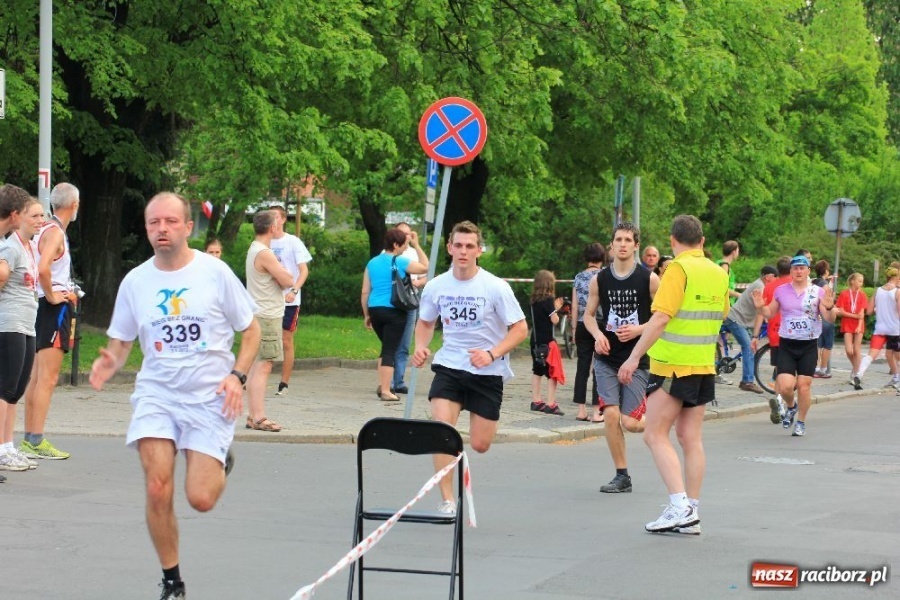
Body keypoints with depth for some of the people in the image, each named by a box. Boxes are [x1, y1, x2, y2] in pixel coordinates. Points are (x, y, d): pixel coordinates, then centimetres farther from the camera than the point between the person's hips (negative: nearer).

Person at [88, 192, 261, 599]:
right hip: (156, 393, 2)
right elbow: (120, 341, 11)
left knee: (200, 500, -10)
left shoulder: (215, 272, -4)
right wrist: (110, 363, -12)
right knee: (157, 489, -14)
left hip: (210, 397, -2)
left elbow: (251, 329, 5)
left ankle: (220, 464, 27)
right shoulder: (135, 281, 3)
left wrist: (237, 375, -10)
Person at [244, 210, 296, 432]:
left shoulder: (253, 249, 15)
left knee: (256, 365, 11)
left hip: (258, 314, 10)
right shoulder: (265, 254, -17)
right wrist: (282, 272, 2)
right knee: (263, 366, -11)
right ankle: (258, 417, -13)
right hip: (267, 316, -10)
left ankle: (253, 415, 14)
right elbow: (288, 280, -16)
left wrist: (279, 273, -1)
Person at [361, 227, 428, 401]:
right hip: (394, 311, -6)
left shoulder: (372, 263, 8)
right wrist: (416, 245, 7)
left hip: (375, 309, 6)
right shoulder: (400, 262, -8)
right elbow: (425, 267, 2)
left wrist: (366, 315, 15)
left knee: (386, 347, 22)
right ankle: (385, 391, -5)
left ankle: (381, 385, 14)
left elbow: (365, 292, 8)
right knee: (390, 350, -2)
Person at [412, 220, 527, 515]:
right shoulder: (436, 286, -2)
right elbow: (425, 322, 16)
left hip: (488, 372, -2)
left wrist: (492, 353, -22)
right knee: (441, 427, -21)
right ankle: (447, 501, -14)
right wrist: (421, 346, -5)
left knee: (480, 444, 1)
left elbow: (520, 328, -8)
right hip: (449, 366, 2)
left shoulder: (496, 287, -12)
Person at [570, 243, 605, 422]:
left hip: (582, 326, 4)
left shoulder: (579, 278, 5)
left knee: (582, 367, 8)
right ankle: (597, 412, -2)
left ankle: (581, 411, 9)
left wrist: (575, 329, 13)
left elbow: (575, 307, 6)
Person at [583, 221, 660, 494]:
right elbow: (589, 314, 13)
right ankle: (622, 476, 4)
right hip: (607, 359, 2)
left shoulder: (649, 279, -5)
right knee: (610, 416, -10)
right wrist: (598, 335, -7)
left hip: (638, 358, -2)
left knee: (630, 423, -8)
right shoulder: (600, 280, 3)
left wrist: (638, 330, -16)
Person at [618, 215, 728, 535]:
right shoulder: (719, 273, 10)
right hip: (705, 366, 8)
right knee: (691, 438, 10)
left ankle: (680, 507, -13)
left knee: (655, 435, -2)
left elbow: (661, 317, -21)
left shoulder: (679, 269, -14)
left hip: (673, 365, -8)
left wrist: (635, 357, -19)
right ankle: (691, 515, 11)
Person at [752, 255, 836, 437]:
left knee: (803, 385, -2)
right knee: (785, 386, -10)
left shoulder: (818, 292, -1)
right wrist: (760, 307, -6)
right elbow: (770, 313, 15)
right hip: (787, 345, 1)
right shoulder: (781, 291, 4)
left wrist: (829, 307, -26)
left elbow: (829, 319, -5)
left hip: (808, 346, -1)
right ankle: (791, 407, 24)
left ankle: (801, 422, 17)